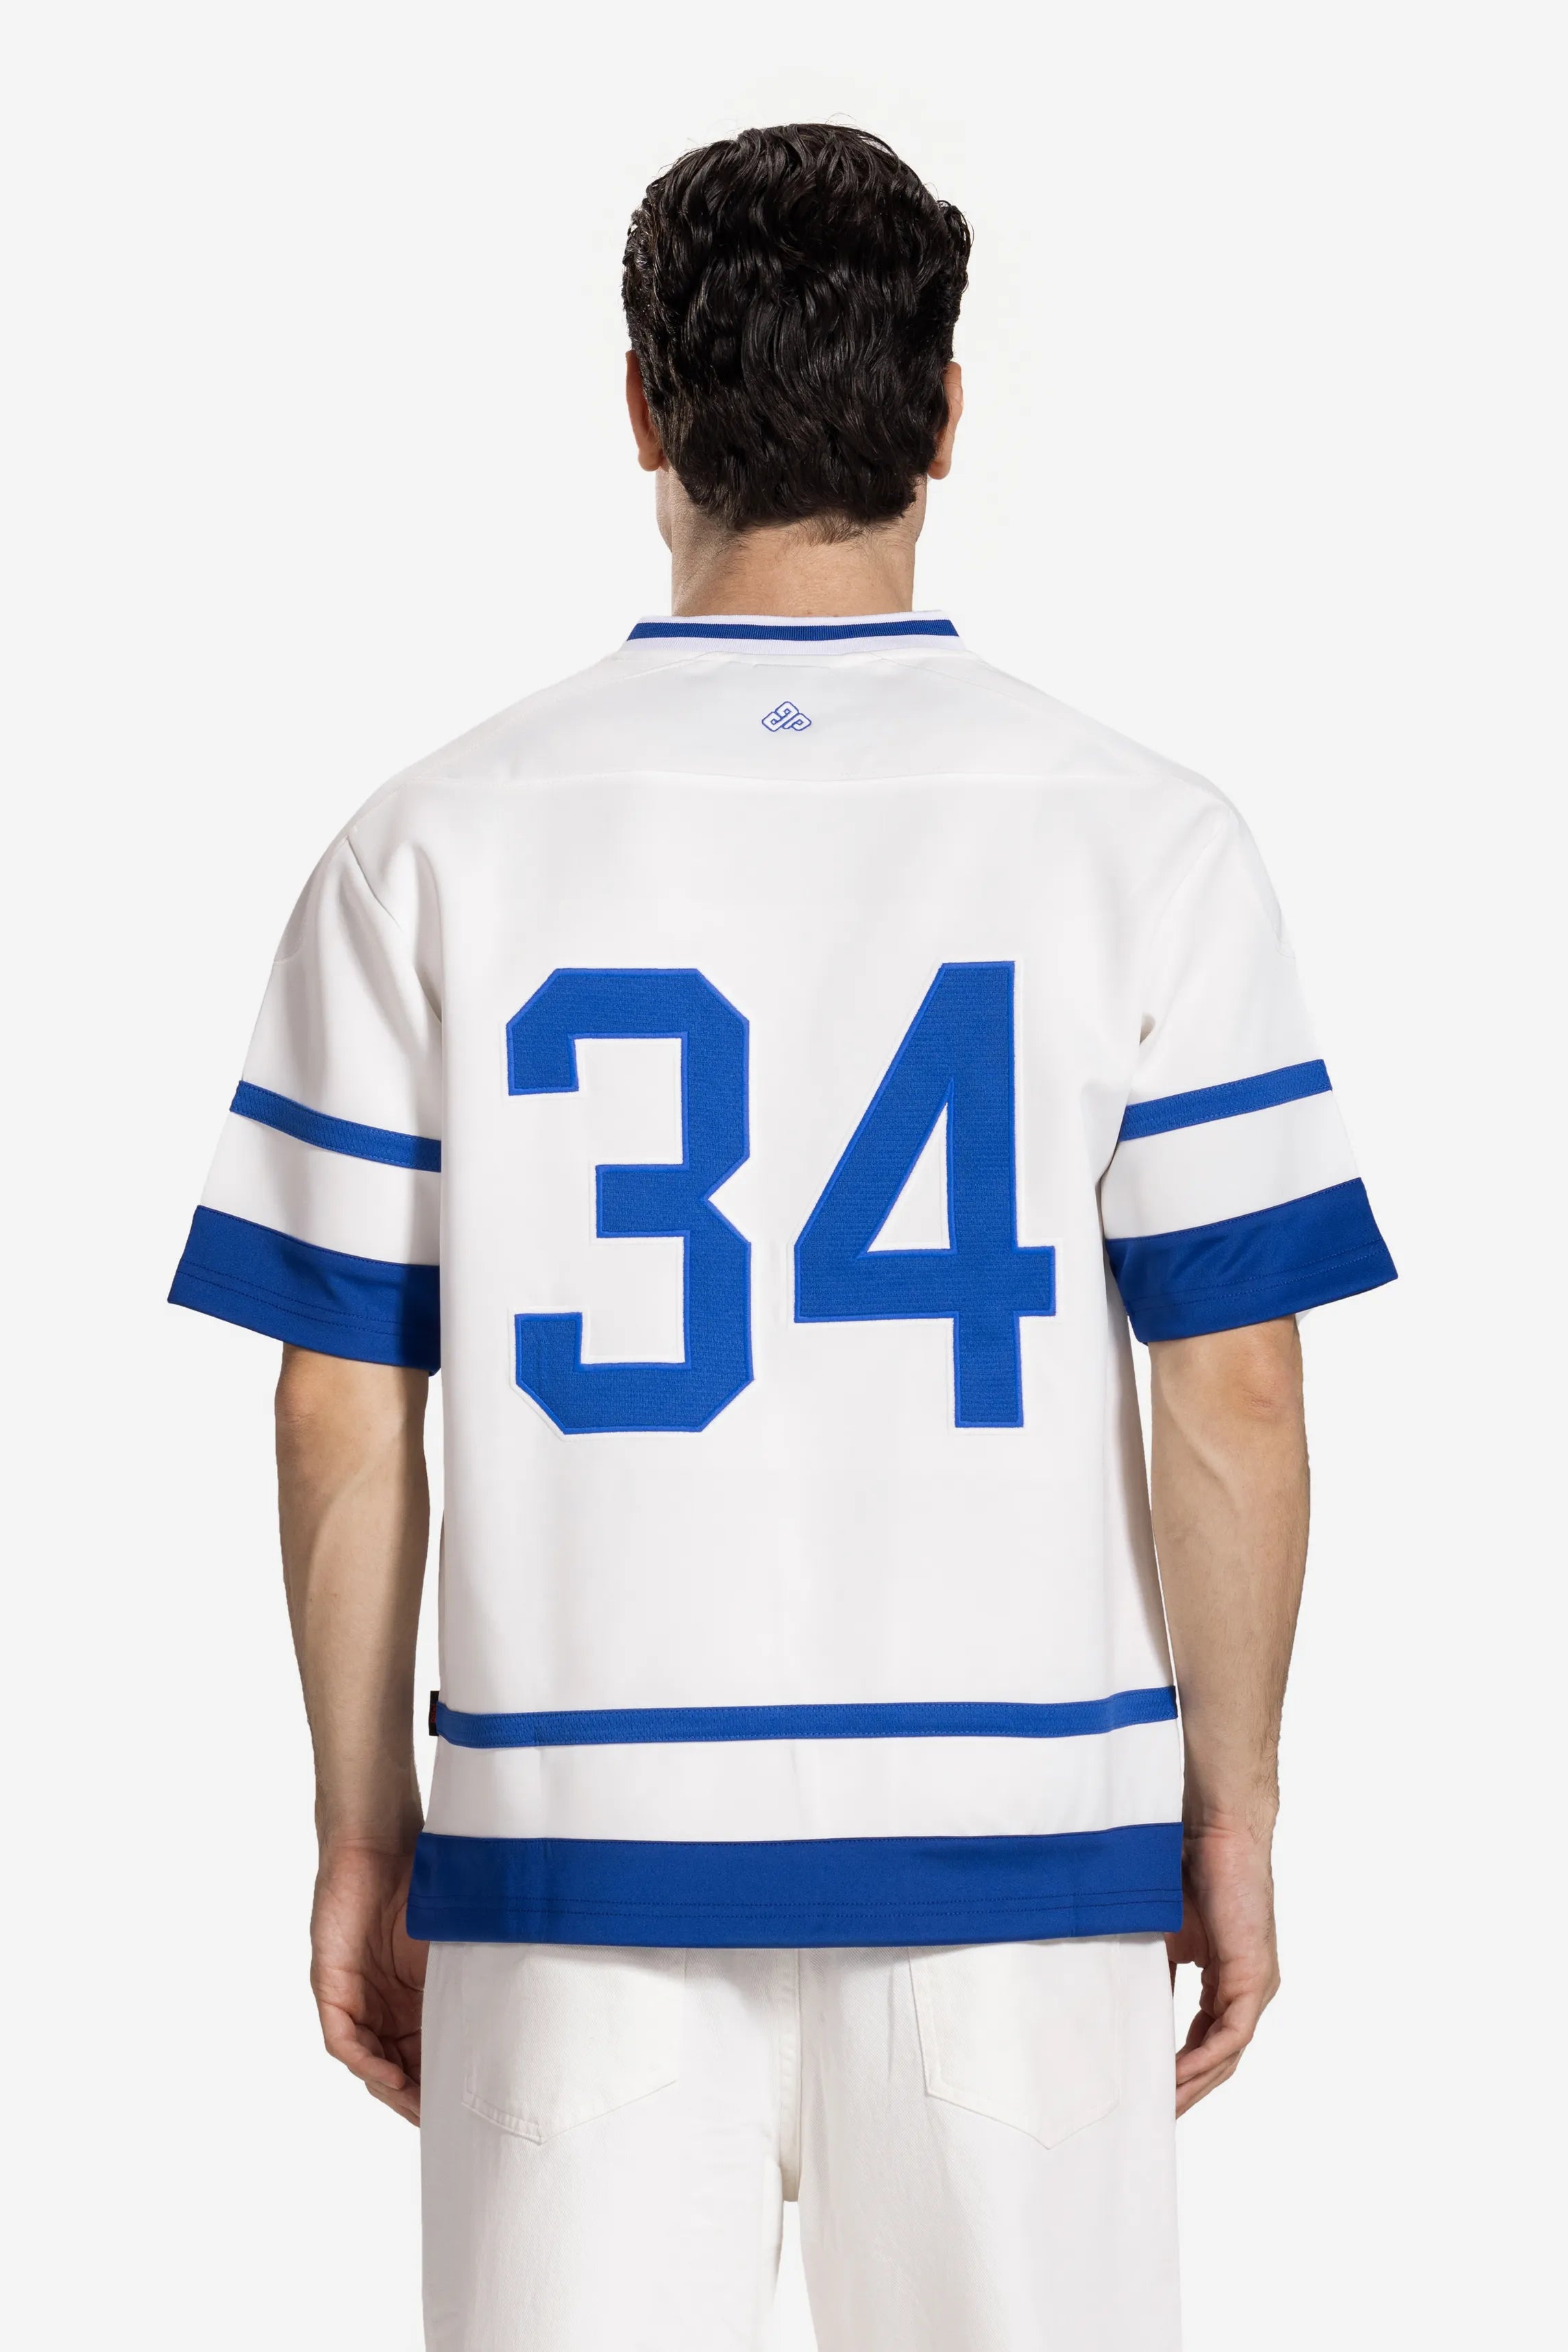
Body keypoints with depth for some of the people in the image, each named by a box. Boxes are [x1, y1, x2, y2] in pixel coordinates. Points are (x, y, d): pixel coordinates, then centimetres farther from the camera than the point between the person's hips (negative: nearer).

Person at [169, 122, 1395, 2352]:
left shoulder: (438, 848, 0)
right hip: (1016, 1837, 0)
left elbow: (344, 1410, 0)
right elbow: (1234, 1393, -5)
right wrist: (1230, 1814, 6)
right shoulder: (1140, 837, -2)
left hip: (582, 1839, 1)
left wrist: (365, 1831, 9)